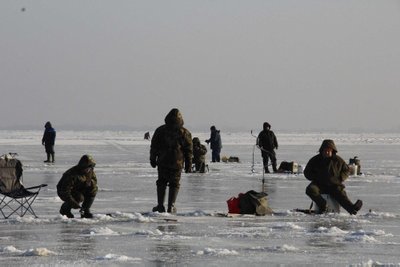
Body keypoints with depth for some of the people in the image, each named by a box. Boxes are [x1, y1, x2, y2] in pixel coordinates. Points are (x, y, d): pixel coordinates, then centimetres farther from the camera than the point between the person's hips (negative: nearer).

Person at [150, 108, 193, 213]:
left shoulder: (160, 130, 0)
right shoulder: (184, 133, -2)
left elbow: (154, 146, 4)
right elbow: (189, 150, 1)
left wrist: (153, 159, 14)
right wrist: (188, 164, 8)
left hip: (162, 162, 1)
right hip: (177, 163, -1)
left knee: (161, 183, 13)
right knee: (174, 185, 7)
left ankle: (160, 206, 9)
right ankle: (171, 207, 0)